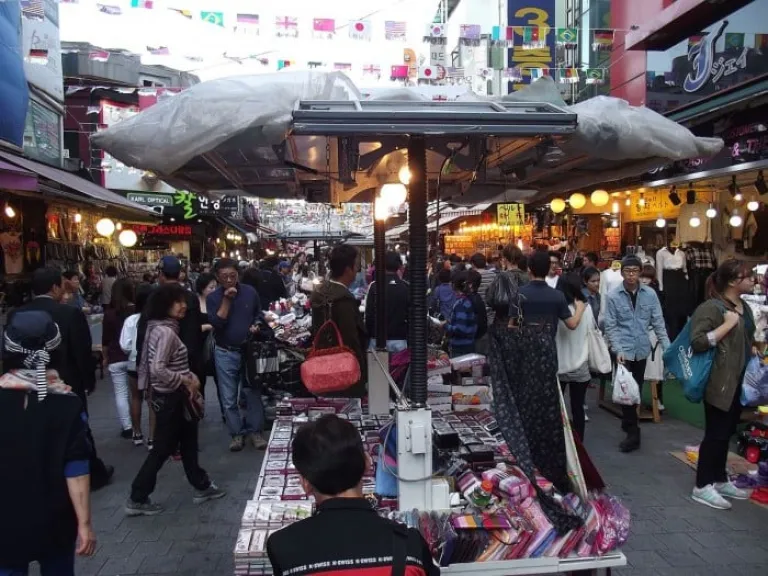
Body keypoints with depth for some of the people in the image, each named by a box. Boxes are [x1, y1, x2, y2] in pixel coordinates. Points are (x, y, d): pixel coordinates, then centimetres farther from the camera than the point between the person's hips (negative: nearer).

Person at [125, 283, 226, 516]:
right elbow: (157, 369, -32)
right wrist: (184, 381, -20)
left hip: (172, 397, 10)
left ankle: (201, 487, 32)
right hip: (169, 398, -10)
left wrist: (190, 375, 5)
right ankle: (137, 499, 17)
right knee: (163, 448, 3)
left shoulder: (161, 328, 7)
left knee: (188, 441, 19)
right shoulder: (165, 332, -23)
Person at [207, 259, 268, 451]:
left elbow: (259, 314, 12)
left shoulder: (250, 291, -1)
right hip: (225, 353, 0)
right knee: (229, 398, 5)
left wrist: (256, 325, -8)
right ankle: (236, 433, 17)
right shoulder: (213, 297, -4)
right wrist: (226, 300, -20)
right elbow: (216, 324, -17)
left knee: (253, 393, 5)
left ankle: (255, 431, 16)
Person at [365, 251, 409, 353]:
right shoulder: (406, 287, -2)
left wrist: (368, 334, 4)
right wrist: (408, 337, 9)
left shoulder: (374, 286, -6)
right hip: (399, 339, 1)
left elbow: (369, 314, -7)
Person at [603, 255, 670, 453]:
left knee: (637, 389, 14)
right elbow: (610, 326, -8)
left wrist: (667, 347, -6)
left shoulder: (650, 294, -2)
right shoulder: (613, 296, -8)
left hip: (641, 349, 3)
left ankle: (628, 425, 32)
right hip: (623, 350, -3)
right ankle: (632, 432, 4)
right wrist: (617, 350, -19)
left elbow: (658, 323, 1)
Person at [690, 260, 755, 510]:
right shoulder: (712, 308, -16)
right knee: (715, 434, -2)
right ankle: (702, 486, 8)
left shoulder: (745, 307, 11)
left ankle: (720, 480, 28)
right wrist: (727, 324, -23)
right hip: (720, 382, -8)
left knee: (726, 433, 16)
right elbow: (697, 342, -26)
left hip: (740, 381, 8)